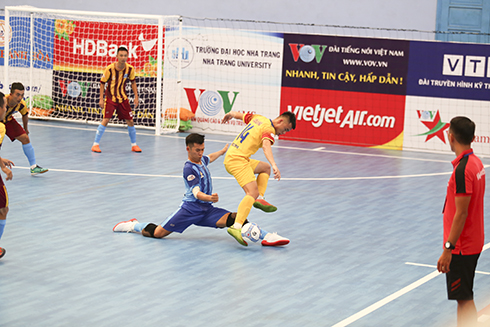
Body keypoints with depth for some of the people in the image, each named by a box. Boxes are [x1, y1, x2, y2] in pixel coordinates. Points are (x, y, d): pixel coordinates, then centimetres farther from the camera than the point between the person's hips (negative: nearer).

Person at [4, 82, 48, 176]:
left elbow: (25, 114, 3)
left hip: (8, 120, 5)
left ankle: (33, 167, 3)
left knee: (25, 138, -4)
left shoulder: (21, 104, -20)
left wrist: (25, 128, 17)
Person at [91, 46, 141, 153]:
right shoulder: (110, 68, -18)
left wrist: (136, 97, 4)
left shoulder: (130, 69, -9)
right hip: (110, 98, -3)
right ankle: (95, 144, -5)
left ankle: (134, 145, 20)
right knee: (106, 120, -15)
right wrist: (101, 99, -11)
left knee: (130, 121, 2)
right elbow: (102, 83, -7)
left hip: (123, 98, 3)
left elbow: (133, 82, 9)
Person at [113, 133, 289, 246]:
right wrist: (208, 197, -50)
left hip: (207, 210, 6)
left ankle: (266, 236, -22)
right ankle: (133, 225, 18)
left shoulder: (201, 159, 9)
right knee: (157, 233, -11)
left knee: (234, 218, -16)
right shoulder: (189, 168, -17)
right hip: (190, 209, -6)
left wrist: (223, 151, 51)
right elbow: (196, 192, -30)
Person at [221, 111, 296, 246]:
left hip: (231, 157, 10)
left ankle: (259, 198, 10)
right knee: (252, 192, -24)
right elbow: (266, 145, -31)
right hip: (237, 160, -10)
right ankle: (236, 227, -38)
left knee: (265, 168, 27)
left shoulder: (258, 118, 15)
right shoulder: (269, 129, -11)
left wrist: (230, 114, 52)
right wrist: (274, 165, -44)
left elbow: (238, 114, 29)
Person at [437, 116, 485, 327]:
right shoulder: (476, 163, 7)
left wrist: (448, 249, -21)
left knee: (464, 299, -4)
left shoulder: (462, 170, -23)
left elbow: (461, 213, -24)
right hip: (473, 242, 9)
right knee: (464, 298, 17)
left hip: (461, 247, -9)